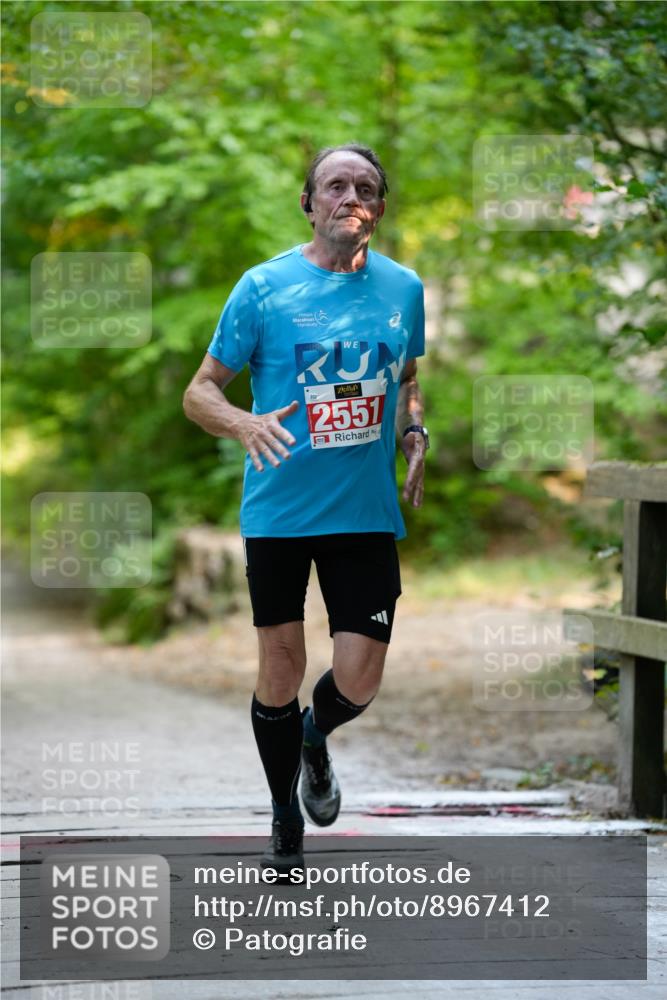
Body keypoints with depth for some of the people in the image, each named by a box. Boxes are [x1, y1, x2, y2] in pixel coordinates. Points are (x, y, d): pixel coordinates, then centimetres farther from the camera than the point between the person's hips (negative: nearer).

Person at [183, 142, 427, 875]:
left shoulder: (403, 288, 5)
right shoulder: (264, 286, -6)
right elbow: (200, 392, -3)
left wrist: (414, 436, 2)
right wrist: (246, 425, -24)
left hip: (367, 512, 2)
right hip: (279, 509, -2)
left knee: (358, 682, -4)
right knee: (281, 671, 5)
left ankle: (314, 738, 33)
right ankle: (285, 820, 26)